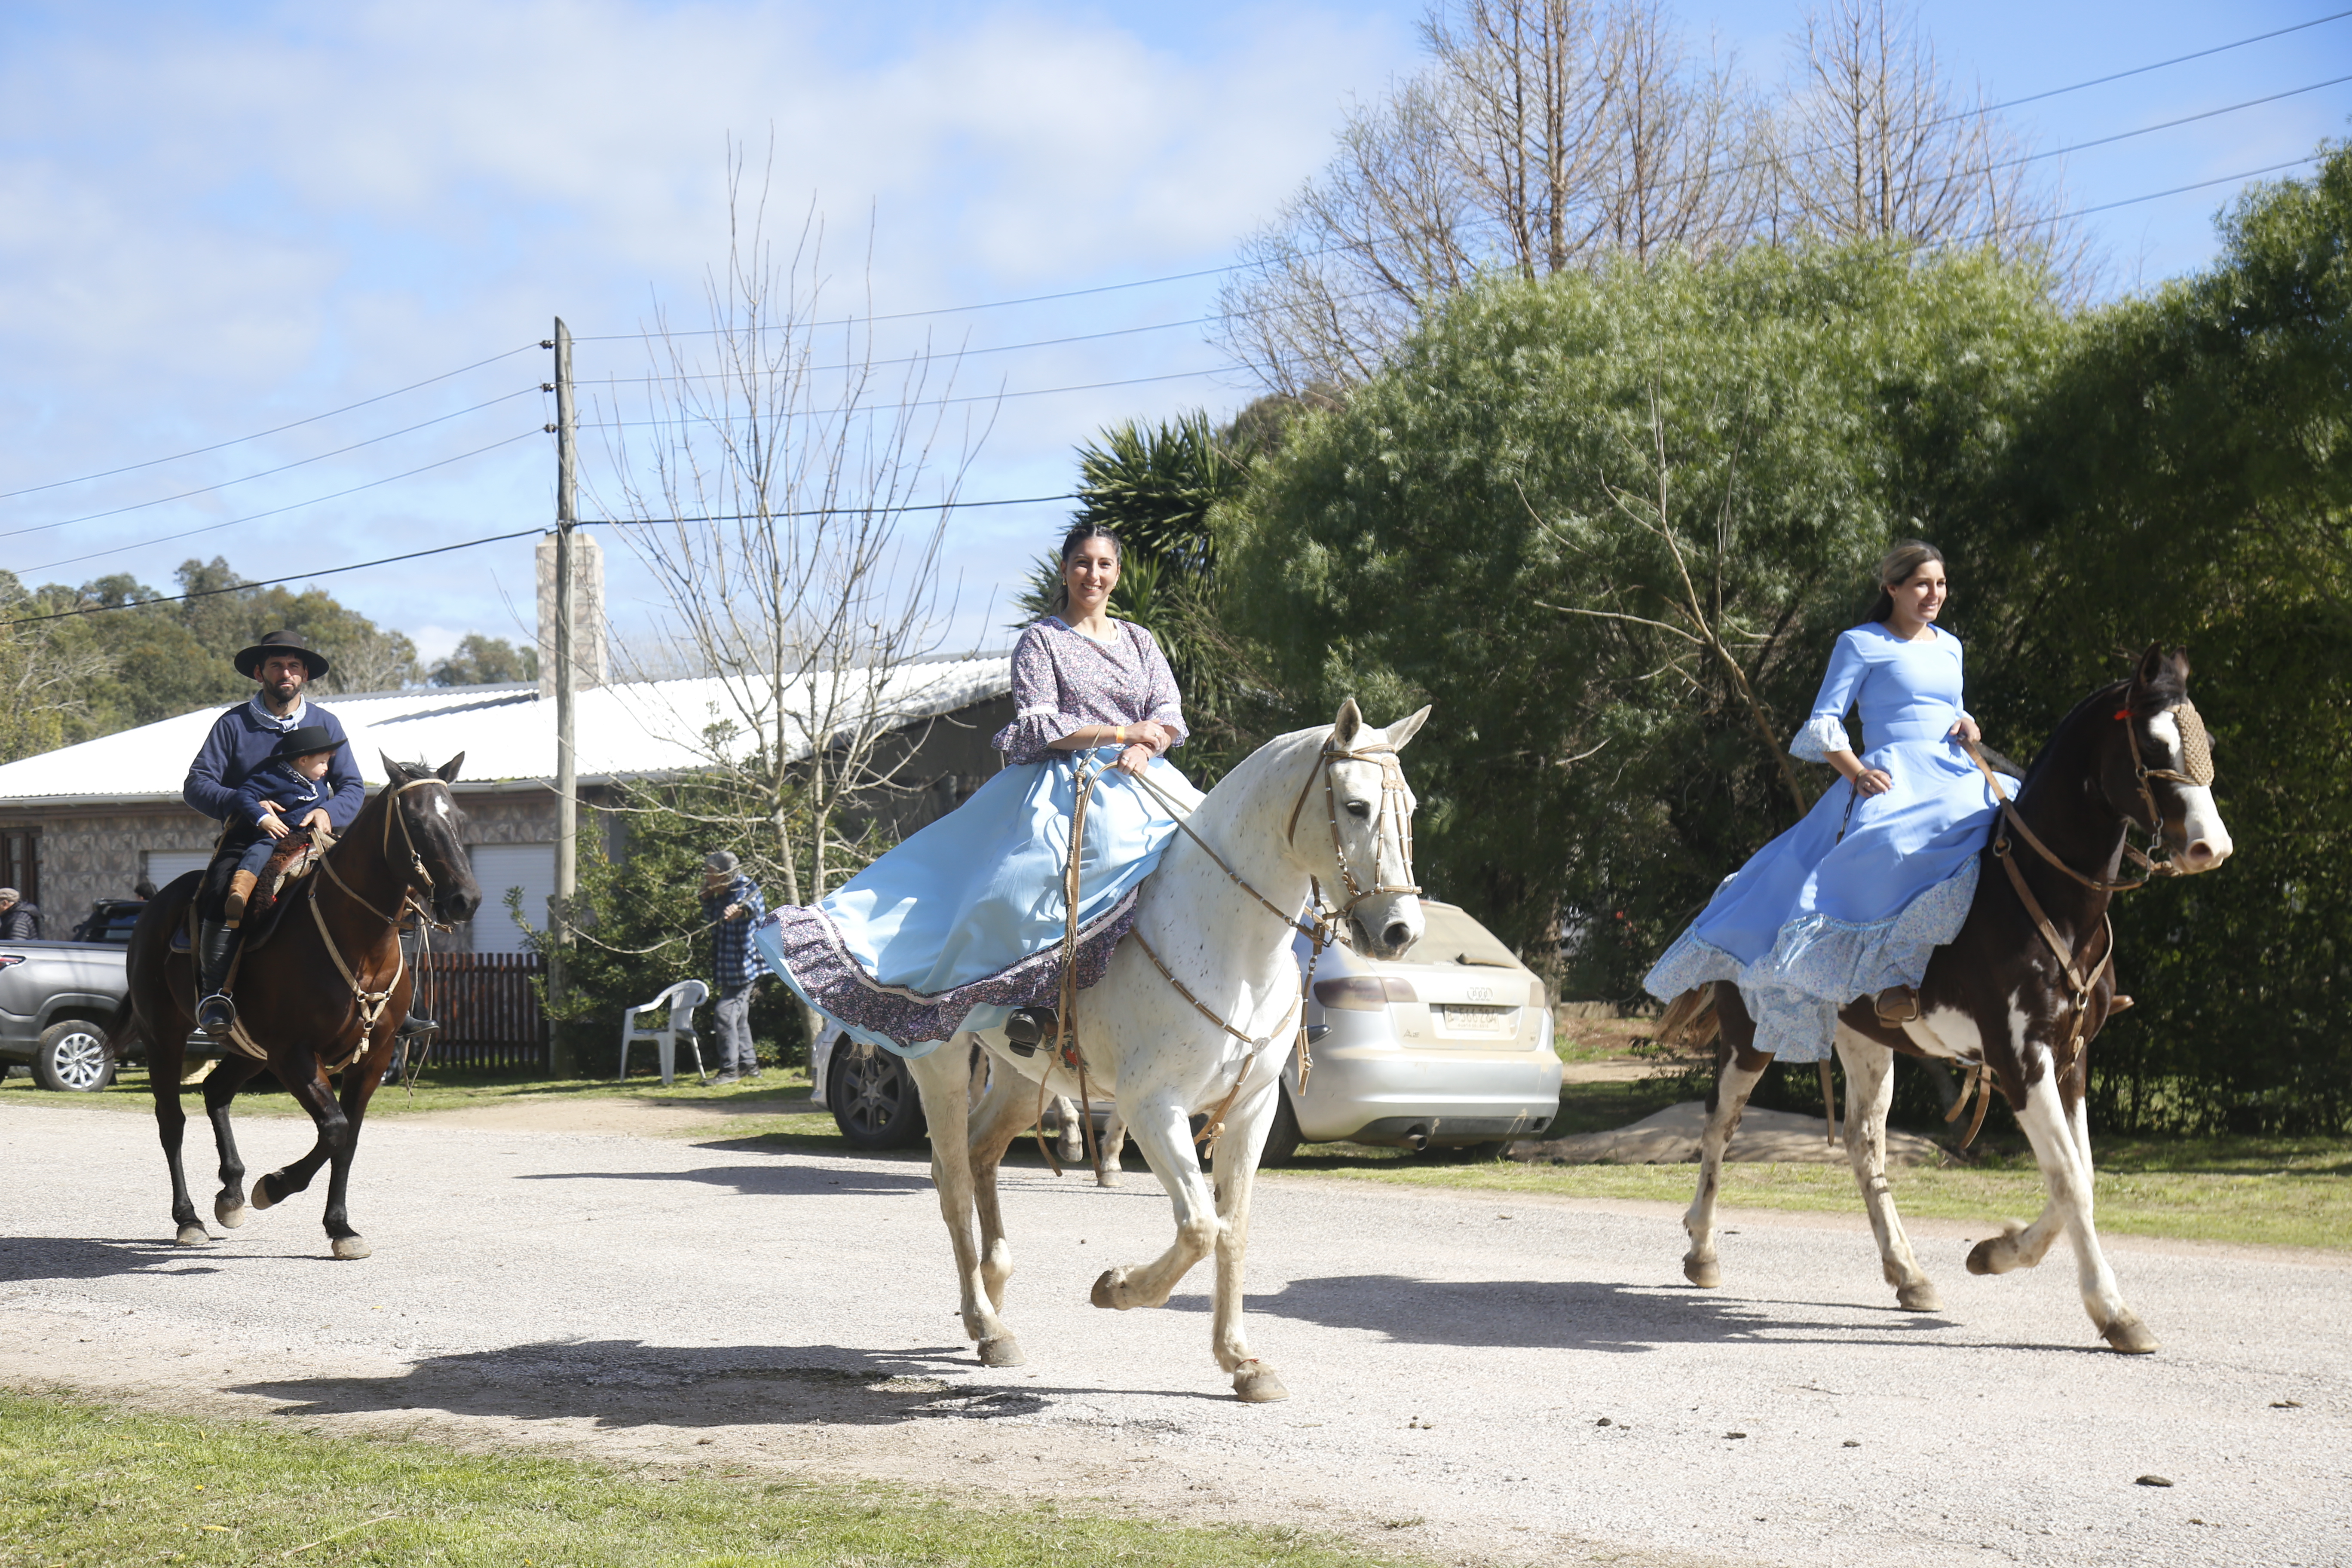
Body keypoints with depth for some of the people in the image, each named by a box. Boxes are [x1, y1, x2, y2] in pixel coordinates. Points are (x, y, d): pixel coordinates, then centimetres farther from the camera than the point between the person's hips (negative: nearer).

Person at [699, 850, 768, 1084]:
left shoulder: (746, 890, -13)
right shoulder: (723, 895, 13)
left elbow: (751, 906, -37)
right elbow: (709, 921, 24)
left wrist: (739, 910, -60)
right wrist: (708, 898, 7)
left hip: (744, 966, -10)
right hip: (729, 968, 10)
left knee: (726, 1012, -14)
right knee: (739, 1016, 14)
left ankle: (730, 1069, -12)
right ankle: (749, 1065, 23)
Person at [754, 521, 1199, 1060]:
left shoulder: (1139, 641, 20)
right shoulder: (1041, 639, 7)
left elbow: (1170, 715, 11)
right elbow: (1038, 726, -4)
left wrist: (1144, 748, -12)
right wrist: (1119, 733, -11)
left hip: (1141, 780, 5)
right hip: (1067, 782, -5)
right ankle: (1036, 992, -32)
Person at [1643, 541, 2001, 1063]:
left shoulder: (1949, 646, 23)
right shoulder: (1862, 644, 4)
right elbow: (1823, 723, 0)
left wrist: (1967, 725, 7)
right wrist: (1856, 772, -16)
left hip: (1955, 777, 7)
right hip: (1891, 779, -7)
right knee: (1894, 846, -39)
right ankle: (1891, 975, -40)